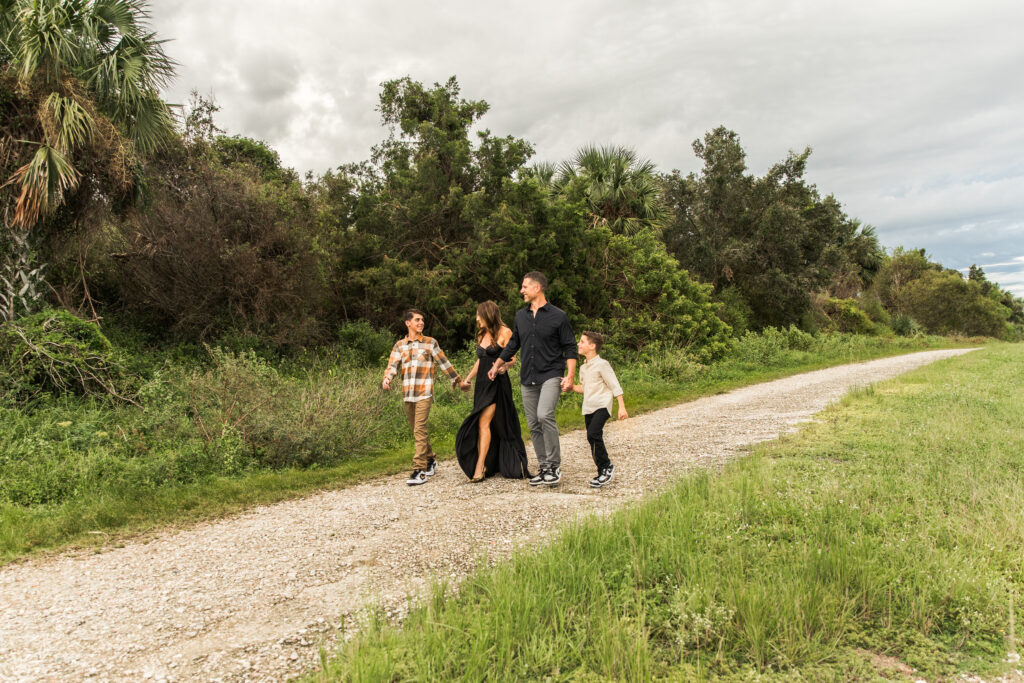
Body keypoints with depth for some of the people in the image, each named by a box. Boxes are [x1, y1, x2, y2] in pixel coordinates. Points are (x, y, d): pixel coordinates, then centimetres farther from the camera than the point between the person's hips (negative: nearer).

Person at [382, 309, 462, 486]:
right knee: (418, 431, 12)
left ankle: (420, 471, -15)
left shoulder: (430, 343, 6)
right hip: (407, 395, 4)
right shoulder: (400, 345, 11)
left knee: (419, 430, -14)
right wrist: (386, 379, -17)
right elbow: (393, 365, 2)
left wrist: (457, 379, 14)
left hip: (424, 393, -4)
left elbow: (444, 363, 11)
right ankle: (431, 460, 31)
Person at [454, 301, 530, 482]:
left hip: (497, 384, -7)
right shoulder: (482, 334, 17)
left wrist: (503, 366, -25)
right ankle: (490, 464, 13)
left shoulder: (504, 332, -5)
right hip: (482, 384, 7)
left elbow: (512, 358, -6)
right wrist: (468, 379, 25)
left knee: (484, 422, -15)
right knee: (488, 425, 6)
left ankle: (479, 467, -16)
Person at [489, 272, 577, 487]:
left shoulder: (558, 316, -2)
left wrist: (570, 376, -12)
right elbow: (512, 344, 24)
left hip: (551, 375, -6)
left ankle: (555, 465, -12)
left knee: (545, 415, -24)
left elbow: (570, 348, -2)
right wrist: (497, 365, 23)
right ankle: (544, 467, 15)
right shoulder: (521, 316, 13)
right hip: (528, 379, 6)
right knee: (533, 424, 5)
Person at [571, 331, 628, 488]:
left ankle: (607, 466, -8)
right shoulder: (583, 368, 15)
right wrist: (571, 386, 7)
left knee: (593, 434, -24)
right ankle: (603, 473, 18)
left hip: (602, 406, -8)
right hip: (588, 408, 8)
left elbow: (614, 386, -9)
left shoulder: (602, 364, -8)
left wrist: (622, 407, -13)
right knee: (593, 439, 7)